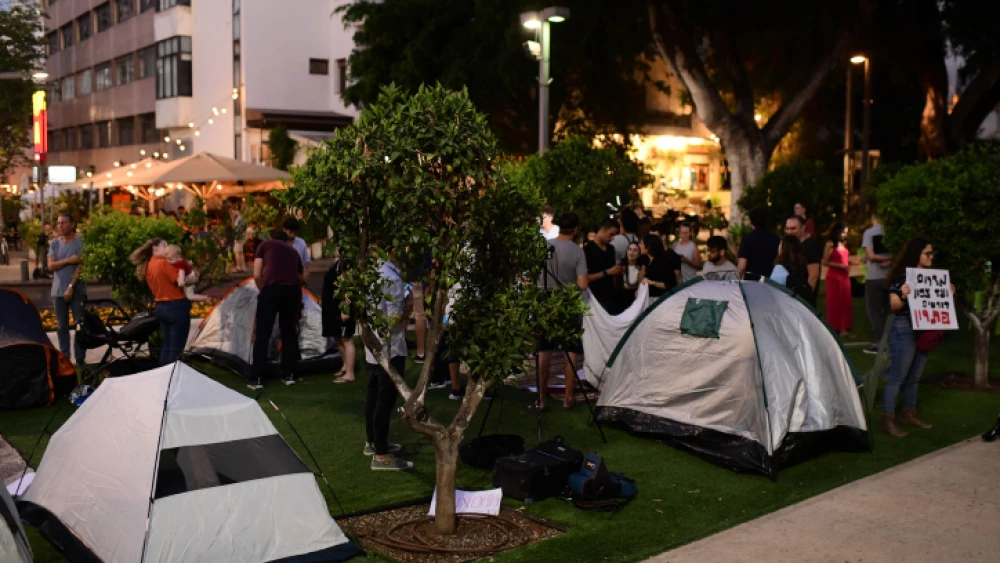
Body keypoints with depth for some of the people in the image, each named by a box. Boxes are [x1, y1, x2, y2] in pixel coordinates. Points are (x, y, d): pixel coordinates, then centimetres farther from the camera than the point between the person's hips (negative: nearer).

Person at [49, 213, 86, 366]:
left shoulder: (80, 243, -5)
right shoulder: (54, 243, 9)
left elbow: (81, 267, -11)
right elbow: (51, 266, 0)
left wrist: (71, 287, -17)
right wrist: (69, 260, -15)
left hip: (77, 291, -4)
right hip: (58, 291, 4)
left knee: (80, 325, -3)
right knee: (62, 326, 8)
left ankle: (80, 358, 0)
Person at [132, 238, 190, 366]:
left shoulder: (148, 266, 13)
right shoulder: (163, 263, -13)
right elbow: (180, 282, -20)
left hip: (161, 307, 9)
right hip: (177, 307, -9)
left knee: (166, 346, 16)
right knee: (177, 348, -5)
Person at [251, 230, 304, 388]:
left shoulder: (264, 245, 18)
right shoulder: (293, 250, 29)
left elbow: (257, 275, 9)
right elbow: (302, 276, 36)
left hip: (271, 288, -3)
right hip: (292, 290, 4)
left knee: (262, 335, 2)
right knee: (289, 333, 17)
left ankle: (256, 379, 2)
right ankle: (289, 375, 19)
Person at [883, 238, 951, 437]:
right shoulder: (902, 276, -13)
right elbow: (893, 305, -17)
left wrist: (947, 293, 6)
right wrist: (903, 295, -35)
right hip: (904, 330, -8)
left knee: (914, 377, 16)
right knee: (897, 376, -5)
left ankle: (909, 414, 27)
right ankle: (888, 420, -2)